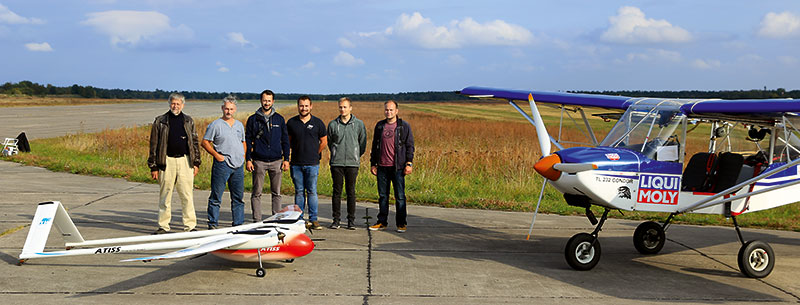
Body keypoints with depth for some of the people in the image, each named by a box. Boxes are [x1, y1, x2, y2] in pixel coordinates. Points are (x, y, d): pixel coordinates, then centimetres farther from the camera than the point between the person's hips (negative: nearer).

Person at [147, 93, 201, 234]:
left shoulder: (188, 121, 11)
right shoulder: (160, 121, 3)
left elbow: (194, 142, 15)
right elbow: (154, 144, 3)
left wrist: (196, 163, 8)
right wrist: (153, 167, -2)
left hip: (185, 161, 1)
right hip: (167, 161, -1)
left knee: (187, 196, 1)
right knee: (165, 195, 4)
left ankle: (190, 225, 7)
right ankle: (163, 226, 12)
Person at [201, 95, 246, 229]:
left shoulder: (239, 125, 16)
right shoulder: (215, 125, -1)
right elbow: (205, 142, -2)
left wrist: (243, 155, 11)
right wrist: (216, 155, -11)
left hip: (238, 165, 5)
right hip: (222, 164, -5)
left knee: (238, 196, 9)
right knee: (216, 196, -4)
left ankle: (238, 224, 17)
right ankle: (212, 224, 1)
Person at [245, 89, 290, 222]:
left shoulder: (279, 119, 9)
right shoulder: (253, 119, 4)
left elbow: (285, 140, 11)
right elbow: (248, 140, 4)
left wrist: (286, 159, 4)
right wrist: (248, 160, -4)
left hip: (276, 161, 1)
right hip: (259, 161, -1)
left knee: (276, 193, 5)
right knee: (256, 193, 0)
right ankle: (257, 220, 6)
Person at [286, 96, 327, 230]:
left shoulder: (317, 123, 1)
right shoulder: (291, 122, 5)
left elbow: (324, 142, 10)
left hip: (312, 164, -1)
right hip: (296, 163, 1)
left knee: (312, 192, -1)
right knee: (299, 192, 6)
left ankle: (313, 219, 3)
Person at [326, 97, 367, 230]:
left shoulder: (359, 124, 3)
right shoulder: (332, 124, 4)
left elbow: (363, 143, 11)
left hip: (352, 163, -1)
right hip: (336, 163, 1)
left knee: (351, 192, 2)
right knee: (337, 191, 2)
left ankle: (351, 220, 8)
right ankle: (336, 219, 8)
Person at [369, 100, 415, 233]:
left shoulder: (404, 126, 1)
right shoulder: (379, 126, 12)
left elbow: (410, 146, 0)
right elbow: (375, 145, 18)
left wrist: (409, 163, -9)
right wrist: (373, 163, 13)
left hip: (397, 167, -4)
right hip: (382, 167, 4)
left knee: (400, 196, -1)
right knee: (382, 196, 9)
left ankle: (401, 224, 7)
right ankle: (382, 222, 17)